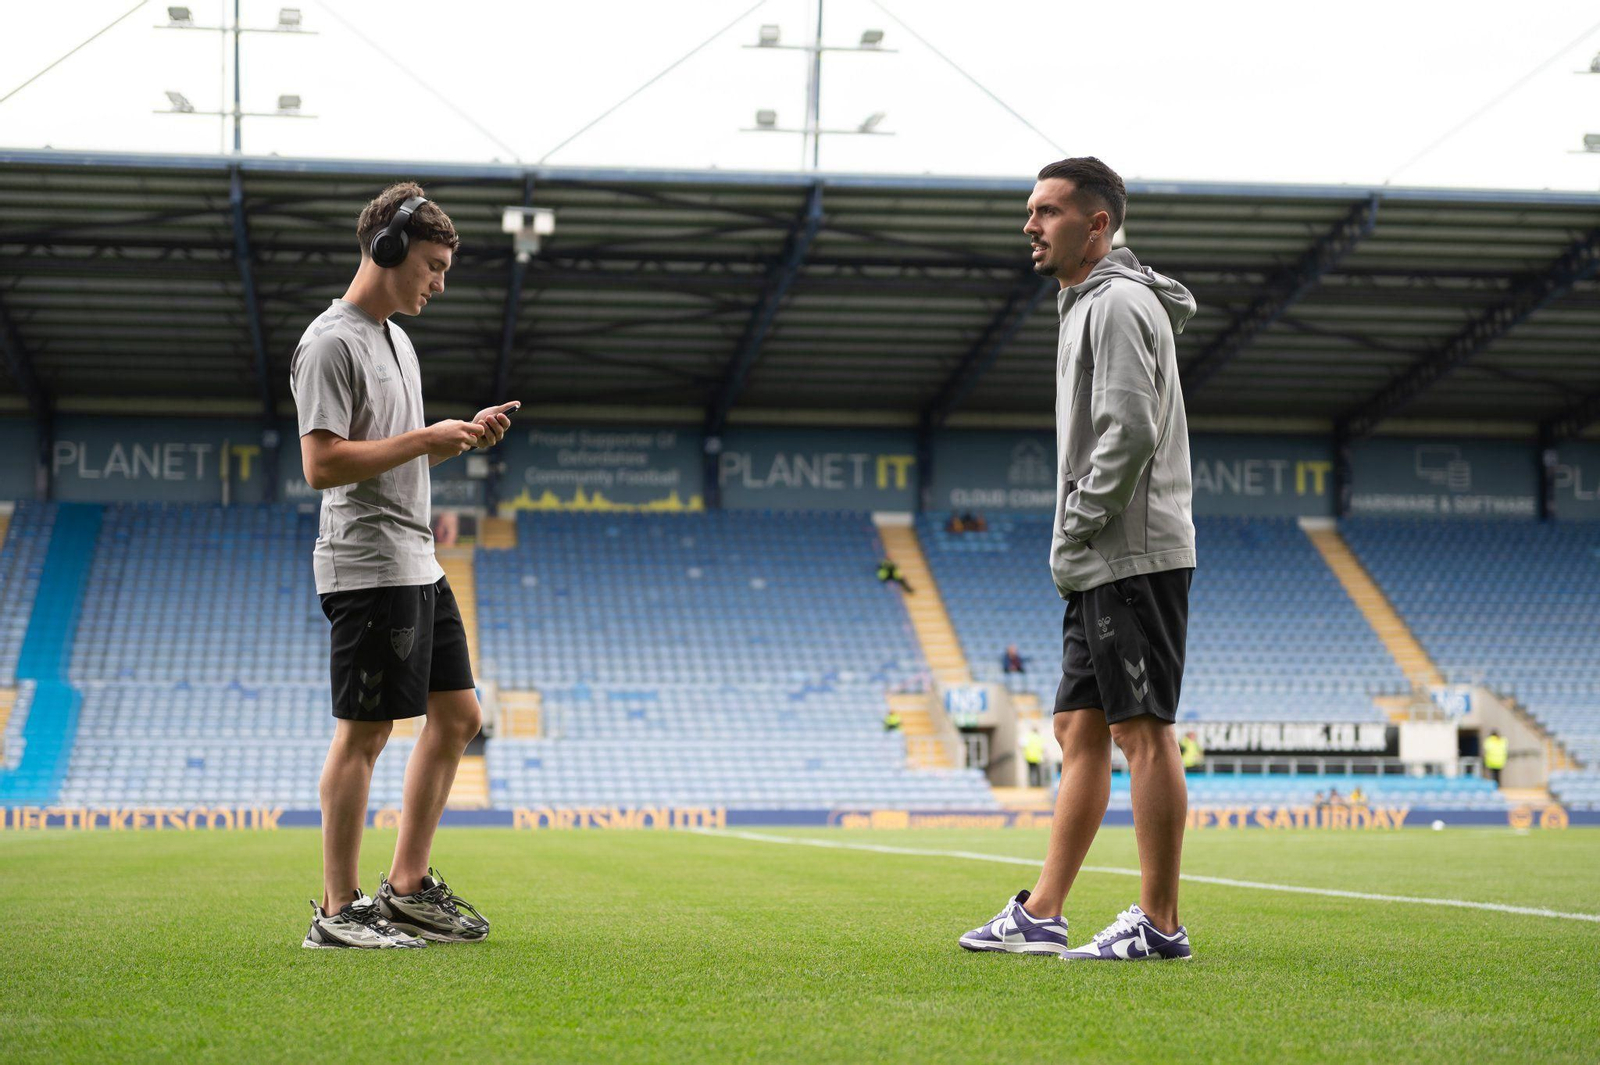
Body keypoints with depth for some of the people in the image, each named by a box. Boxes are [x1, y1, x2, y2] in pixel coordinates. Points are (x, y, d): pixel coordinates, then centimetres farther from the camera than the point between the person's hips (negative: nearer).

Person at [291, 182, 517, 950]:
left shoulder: (396, 338, 19)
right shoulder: (331, 343, -12)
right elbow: (323, 463, -20)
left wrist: (464, 436, 8)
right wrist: (428, 438, -16)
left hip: (418, 567, 10)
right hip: (367, 565, -10)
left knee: (457, 717, 11)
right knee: (363, 733, -6)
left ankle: (409, 887, 18)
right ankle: (338, 911, 0)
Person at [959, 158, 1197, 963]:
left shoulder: (1119, 303, -10)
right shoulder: (1088, 306, 22)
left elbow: (1130, 434, -21)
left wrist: (1073, 533, -14)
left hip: (1136, 559, -10)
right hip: (1101, 567, 10)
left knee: (1142, 732, -7)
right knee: (1080, 729, 10)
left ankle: (1159, 924, -3)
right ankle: (1039, 916, 13)